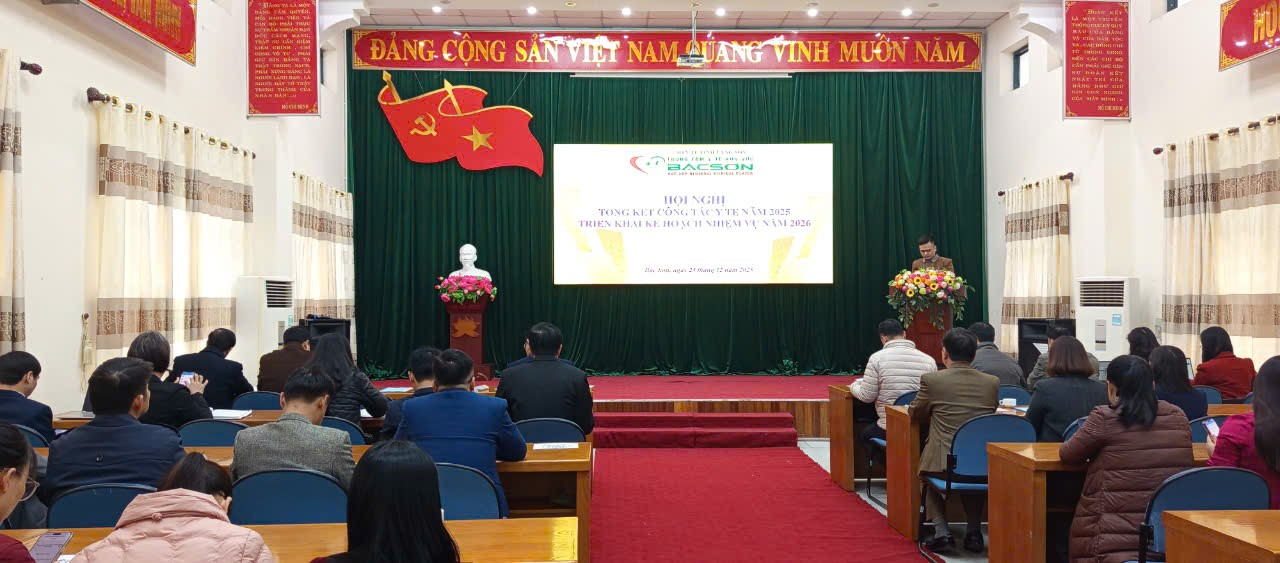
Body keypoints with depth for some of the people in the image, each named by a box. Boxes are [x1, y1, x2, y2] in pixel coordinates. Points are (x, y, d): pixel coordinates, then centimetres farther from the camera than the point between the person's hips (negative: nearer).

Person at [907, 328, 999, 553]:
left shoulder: (931, 380, -7)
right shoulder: (992, 382, 3)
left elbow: (914, 413, 10)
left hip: (944, 464, -3)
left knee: (928, 471, 31)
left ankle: (941, 533, 16)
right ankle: (974, 532, 28)